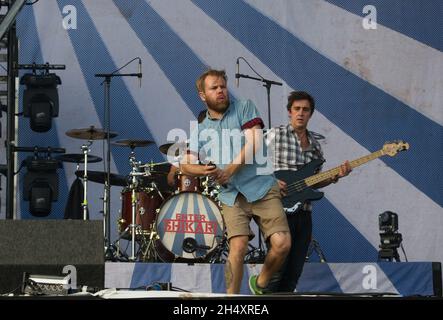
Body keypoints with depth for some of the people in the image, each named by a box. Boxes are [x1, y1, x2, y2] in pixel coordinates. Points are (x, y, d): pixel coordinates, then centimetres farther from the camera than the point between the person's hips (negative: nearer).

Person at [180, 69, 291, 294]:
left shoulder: (244, 108, 5)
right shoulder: (201, 130, 15)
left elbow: (254, 144, -7)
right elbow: (185, 165, 14)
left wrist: (230, 170, -11)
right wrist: (203, 170, -8)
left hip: (261, 187, -1)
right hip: (232, 195, 2)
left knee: (282, 244, -13)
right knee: (238, 247, -17)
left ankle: (260, 283, 12)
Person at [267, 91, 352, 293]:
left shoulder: (314, 144, 15)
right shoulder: (275, 135, -2)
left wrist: (335, 176, 3)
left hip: (304, 213, 6)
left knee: (294, 272, 7)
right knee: (277, 270, -11)